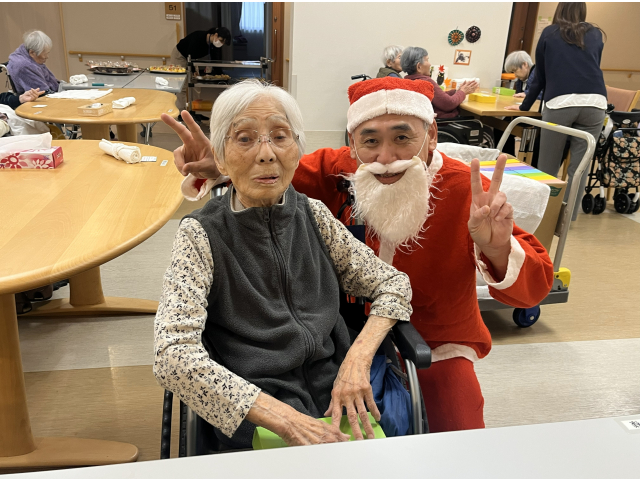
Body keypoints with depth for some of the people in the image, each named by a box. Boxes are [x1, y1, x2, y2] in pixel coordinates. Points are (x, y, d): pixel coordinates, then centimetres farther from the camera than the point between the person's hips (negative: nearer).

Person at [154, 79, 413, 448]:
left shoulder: (313, 215, 6)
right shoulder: (202, 235, -6)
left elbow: (393, 283, 8)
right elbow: (174, 357, -17)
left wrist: (359, 356, -10)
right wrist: (285, 419, -24)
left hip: (338, 399, 4)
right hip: (255, 415, -3)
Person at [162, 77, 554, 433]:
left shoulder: (467, 190, -20)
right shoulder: (333, 171, -15)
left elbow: (535, 287, -22)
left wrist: (497, 250, -45)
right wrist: (214, 169, -27)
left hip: (436, 349, 0)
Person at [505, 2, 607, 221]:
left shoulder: (549, 33, 18)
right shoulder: (595, 34, 22)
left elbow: (540, 76, 20)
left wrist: (525, 106, 32)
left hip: (559, 103, -2)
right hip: (595, 102, 2)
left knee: (547, 166, 8)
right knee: (579, 166, 5)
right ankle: (568, 216, 9)